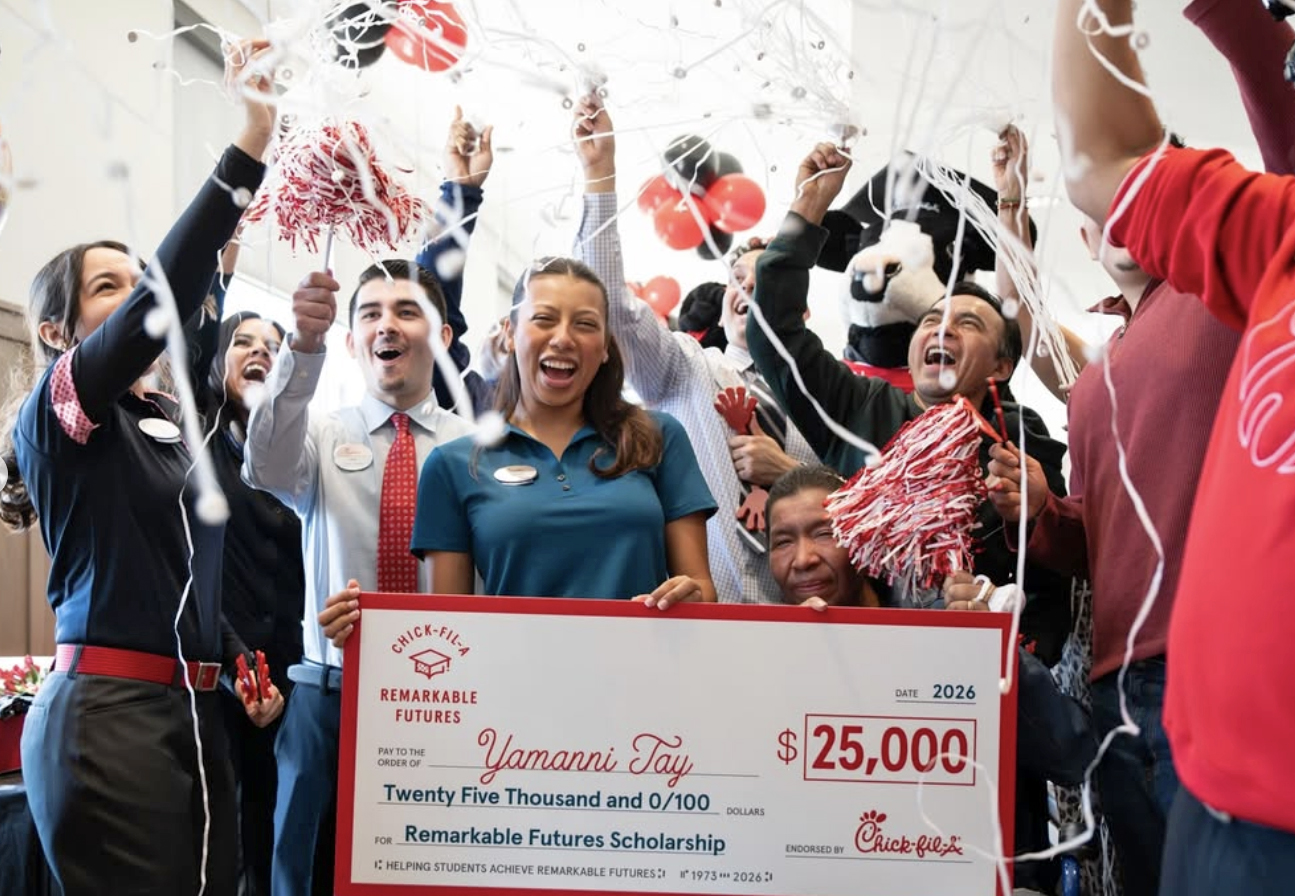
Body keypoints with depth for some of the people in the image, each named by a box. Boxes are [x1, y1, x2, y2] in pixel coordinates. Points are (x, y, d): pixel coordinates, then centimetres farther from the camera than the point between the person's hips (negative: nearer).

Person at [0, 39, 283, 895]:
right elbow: (163, 302, -22)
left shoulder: (176, 421, 17)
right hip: (106, 712, -7)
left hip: (193, 709, 7)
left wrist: (243, 664, 10)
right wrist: (253, 139, -27)